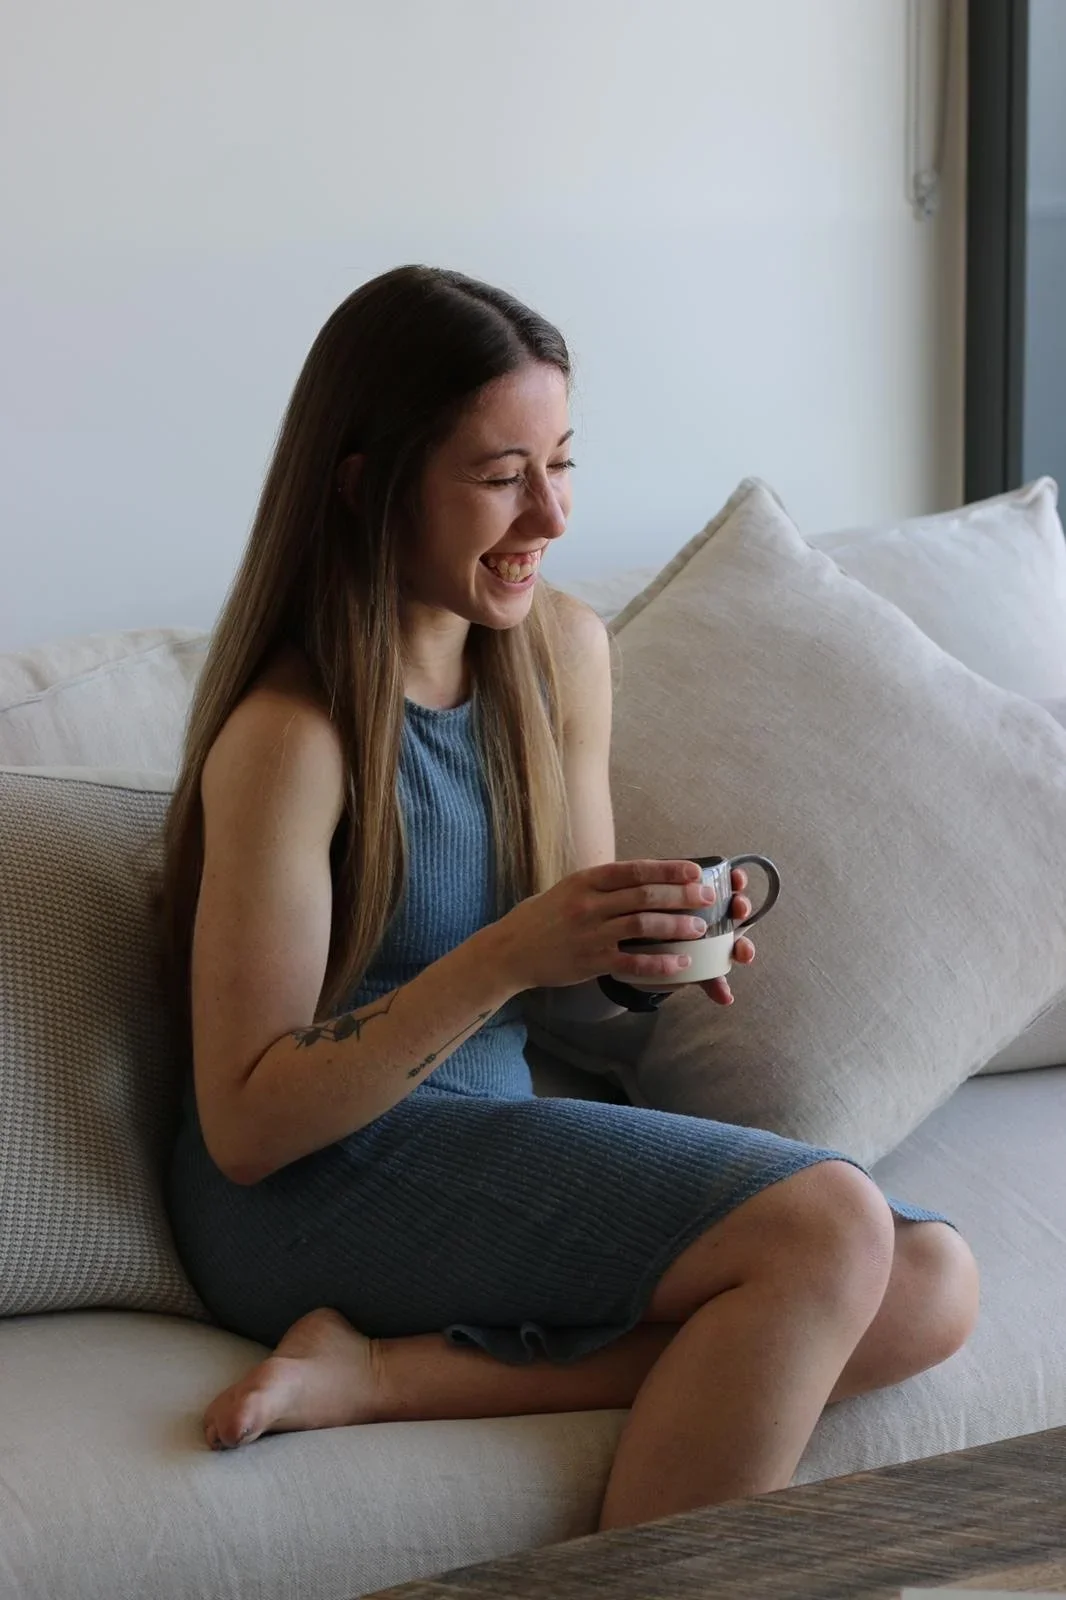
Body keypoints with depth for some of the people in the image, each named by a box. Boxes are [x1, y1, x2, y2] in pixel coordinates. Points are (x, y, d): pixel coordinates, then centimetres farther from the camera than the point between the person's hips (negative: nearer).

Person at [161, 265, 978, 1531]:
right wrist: (508, 956, -27)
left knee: (929, 1285, -10)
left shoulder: (566, 648, 4)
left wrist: (653, 948, -11)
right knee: (826, 1224, -23)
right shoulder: (290, 736, -18)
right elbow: (244, 1126, -17)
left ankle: (389, 1376, -15)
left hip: (491, 1150, 8)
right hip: (306, 1200, -8)